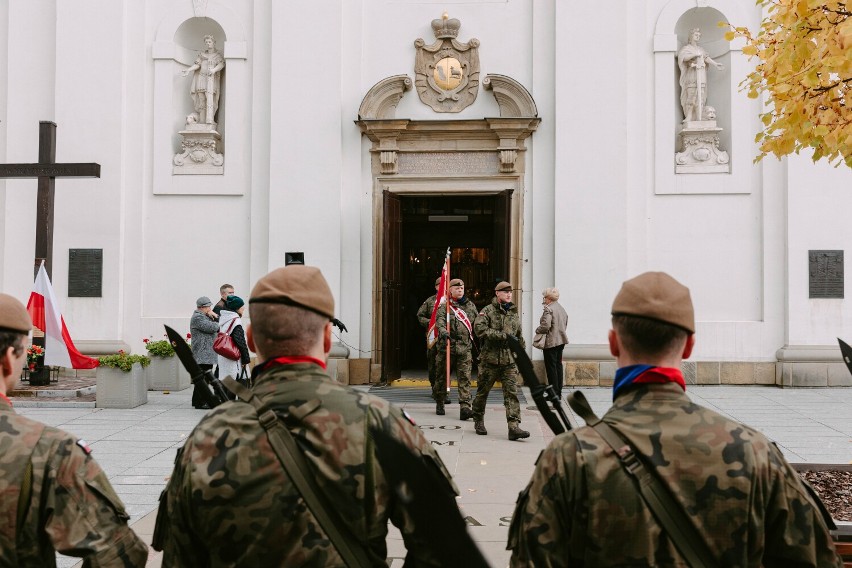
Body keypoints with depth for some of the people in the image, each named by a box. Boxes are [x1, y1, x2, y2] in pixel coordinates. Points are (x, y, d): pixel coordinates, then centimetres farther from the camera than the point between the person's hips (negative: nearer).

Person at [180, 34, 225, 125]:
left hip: (212, 79, -3)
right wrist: (188, 70, -8)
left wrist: (214, 70, -25)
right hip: (201, 78, 4)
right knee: (201, 98, -4)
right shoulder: (201, 54, 21)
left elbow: (221, 64, -7)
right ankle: (202, 120, -5)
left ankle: (210, 120, -28)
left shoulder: (218, 55, 11)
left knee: (210, 97, -19)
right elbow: (197, 65, 9)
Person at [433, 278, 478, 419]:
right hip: (447, 346, -2)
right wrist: (443, 331, -38)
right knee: (442, 376, 10)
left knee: (465, 378, -8)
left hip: (465, 348, 2)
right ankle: (439, 404, 27)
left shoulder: (470, 306, 14)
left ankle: (465, 407, -13)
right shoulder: (444, 306, 0)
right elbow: (439, 320, -17)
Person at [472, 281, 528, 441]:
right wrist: (503, 336, -22)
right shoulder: (488, 311, -3)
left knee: (512, 393, -7)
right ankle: (478, 421, 28)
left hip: (509, 361, 4)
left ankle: (514, 427, -12)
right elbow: (479, 329, -20)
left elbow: (519, 337, 25)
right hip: (490, 359, -4)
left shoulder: (514, 314, 15)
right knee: (483, 392, 9)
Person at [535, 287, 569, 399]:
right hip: (561, 340, 9)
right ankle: (559, 392, 19)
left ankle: (554, 393, -2)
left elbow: (545, 326, -23)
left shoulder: (548, 309, -16)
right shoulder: (562, 308, 13)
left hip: (551, 342, -9)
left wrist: (537, 330, -6)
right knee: (558, 365, 14)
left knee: (551, 367, -3)